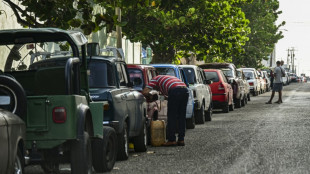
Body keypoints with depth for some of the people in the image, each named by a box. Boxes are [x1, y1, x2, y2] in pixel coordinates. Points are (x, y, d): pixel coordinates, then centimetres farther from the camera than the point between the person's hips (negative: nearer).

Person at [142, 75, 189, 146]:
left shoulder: (155, 79, 21)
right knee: (182, 116, 14)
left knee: (172, 116, 3)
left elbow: (144, 92, 9)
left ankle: (171, 140, 3)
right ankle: (181, 139, 16)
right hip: (185, 89, 7)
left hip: (175, 91, -6)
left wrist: (149, 96, 27)